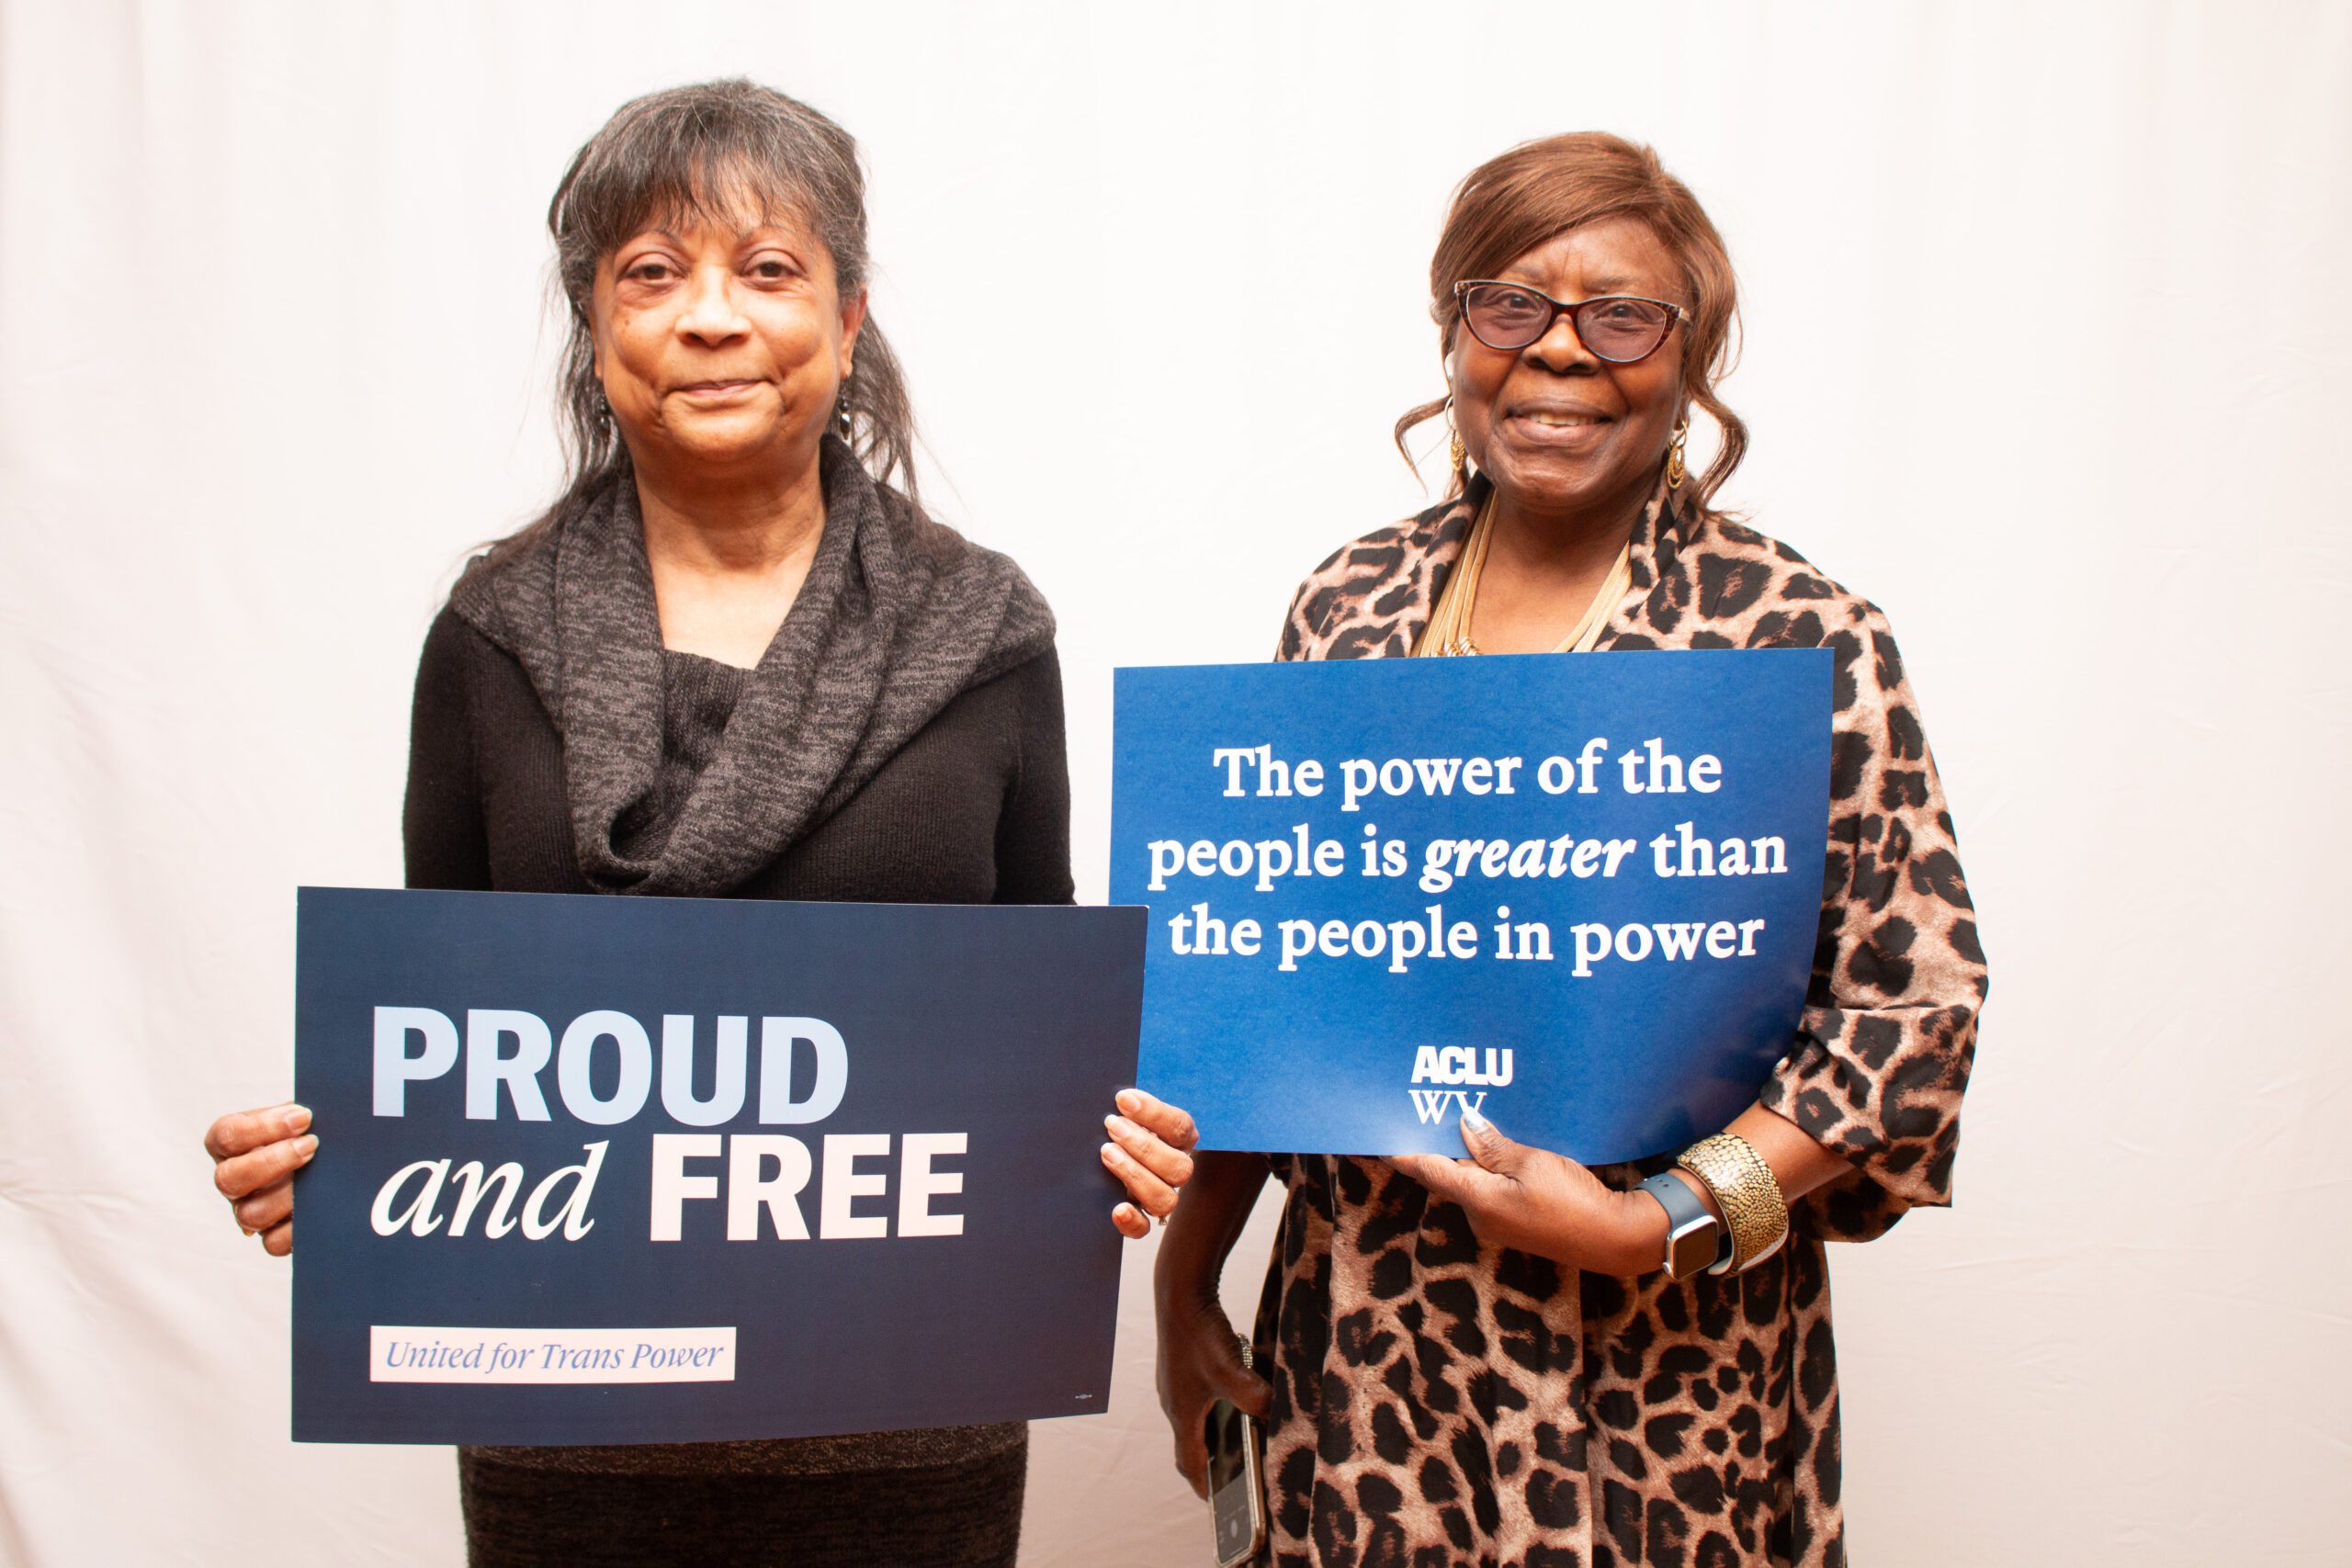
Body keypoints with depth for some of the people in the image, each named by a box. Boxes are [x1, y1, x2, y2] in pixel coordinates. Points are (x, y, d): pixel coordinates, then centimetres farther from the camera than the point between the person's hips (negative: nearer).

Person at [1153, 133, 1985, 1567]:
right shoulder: (1350, 604, 2)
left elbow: (1916, 1003, -8)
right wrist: (1188, 1284, 8)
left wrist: (1662, 1222, -17)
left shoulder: (1804, 641, -10)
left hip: (1661, 1357, -3)